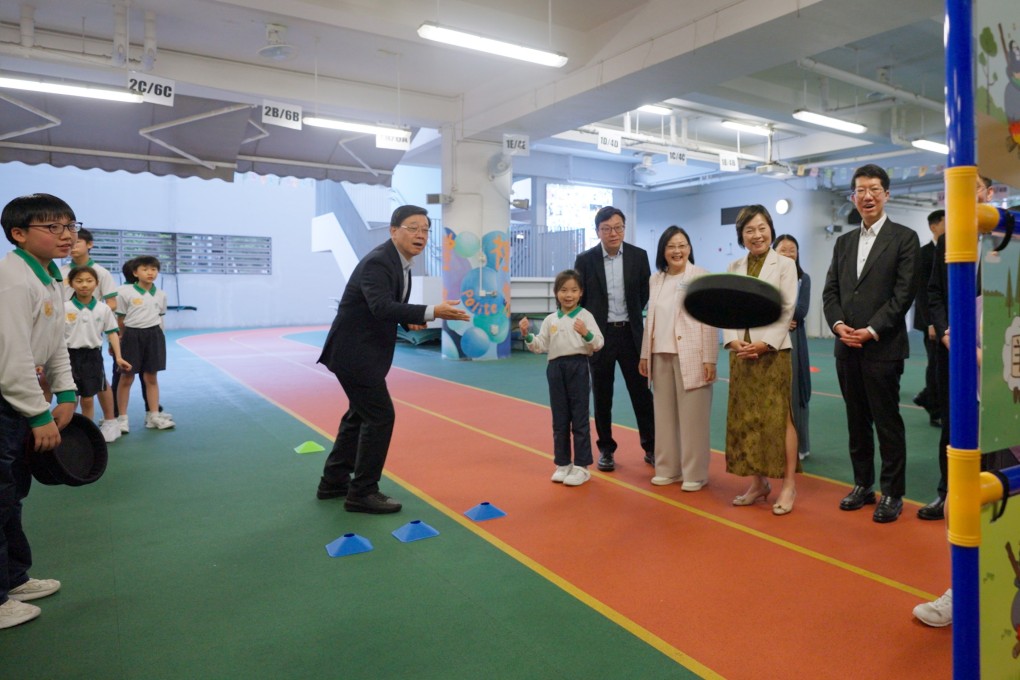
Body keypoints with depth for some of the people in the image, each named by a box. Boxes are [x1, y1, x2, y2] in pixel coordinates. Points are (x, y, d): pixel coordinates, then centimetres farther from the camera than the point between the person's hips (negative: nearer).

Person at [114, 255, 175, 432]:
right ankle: (122, 418, 14)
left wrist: (156, 334, 10)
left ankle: (153, 416, 17)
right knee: (126, 377, 4)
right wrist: (123, 338, 3)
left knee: (151, 377, 9)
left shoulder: (161, 295, 5)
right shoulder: (125, 292, -7)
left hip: (154, 336, 3)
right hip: (132, 335, -3)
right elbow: (120, 319, -1)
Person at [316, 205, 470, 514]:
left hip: (365, 352, 10)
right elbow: (381, 307, -36)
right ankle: (362, 492, 5)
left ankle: (334, 481, 31)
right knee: (380, 416, -7)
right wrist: (431, 312, -43)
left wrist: (410, 320, -4)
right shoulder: (377, 261, -21)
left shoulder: (400, 262, 8)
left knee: (361, 414, 18)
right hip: (354, 352, -10)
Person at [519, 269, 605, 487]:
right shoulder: (550, 320, 9)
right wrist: (527, 335, -7)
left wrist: (586, 334, -27)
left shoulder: (585, 316, -3)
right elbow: (540, 347, 8)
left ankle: (581, 466, 12)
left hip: (578, 366, -4)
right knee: (559, 419, 11)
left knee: (579, 418, 2)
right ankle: (562, 464, 24)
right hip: (555, 368, 4)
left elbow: (599, 344, -9)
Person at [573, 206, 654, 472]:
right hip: (600, 335, 0)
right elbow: (579, 298, 4)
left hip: (630, 334, 1)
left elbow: (645, 293, 10)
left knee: (641, 392, 5)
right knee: (602, 396, 8)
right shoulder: (585, 260, -3)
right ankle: (606, 449, 20)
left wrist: (631, 316, 13)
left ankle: (651, 447, 17)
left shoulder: (639, 256, 0)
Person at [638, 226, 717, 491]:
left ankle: (694, 473, 9)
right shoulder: (655, 279, 12)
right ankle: (667, 468, 21)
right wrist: (645, 354, 12)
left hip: (690, 356, -5)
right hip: (661, 356, 5)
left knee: (692, 416, -1)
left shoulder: (701, 276, -3)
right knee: (664, 414, 10)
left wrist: (709, 359, -12)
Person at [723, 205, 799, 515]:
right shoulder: (733, 268, 13)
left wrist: (764, 344, -15)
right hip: (741, 352, 4)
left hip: (773, 351, -4)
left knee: (779, 417, -4)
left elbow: (786, 310, -7)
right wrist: (733, 340, -9)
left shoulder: (785, 265, 1)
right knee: (746, 418, 7)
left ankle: (789, 485, 7)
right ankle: (758, 483, 19)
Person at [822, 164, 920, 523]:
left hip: (883, 348, -5)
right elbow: (830, 291, 10)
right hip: (847, 348, 5)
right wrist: (838, 324, -8)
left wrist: (871, 331, -15)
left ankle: (893, 493, 14)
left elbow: (904, 293, -9)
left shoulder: (904, 238, -1)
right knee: (857, 421, 13)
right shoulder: (843, 242, 15)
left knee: (887, 422, 2)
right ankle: (862, 484, 25)